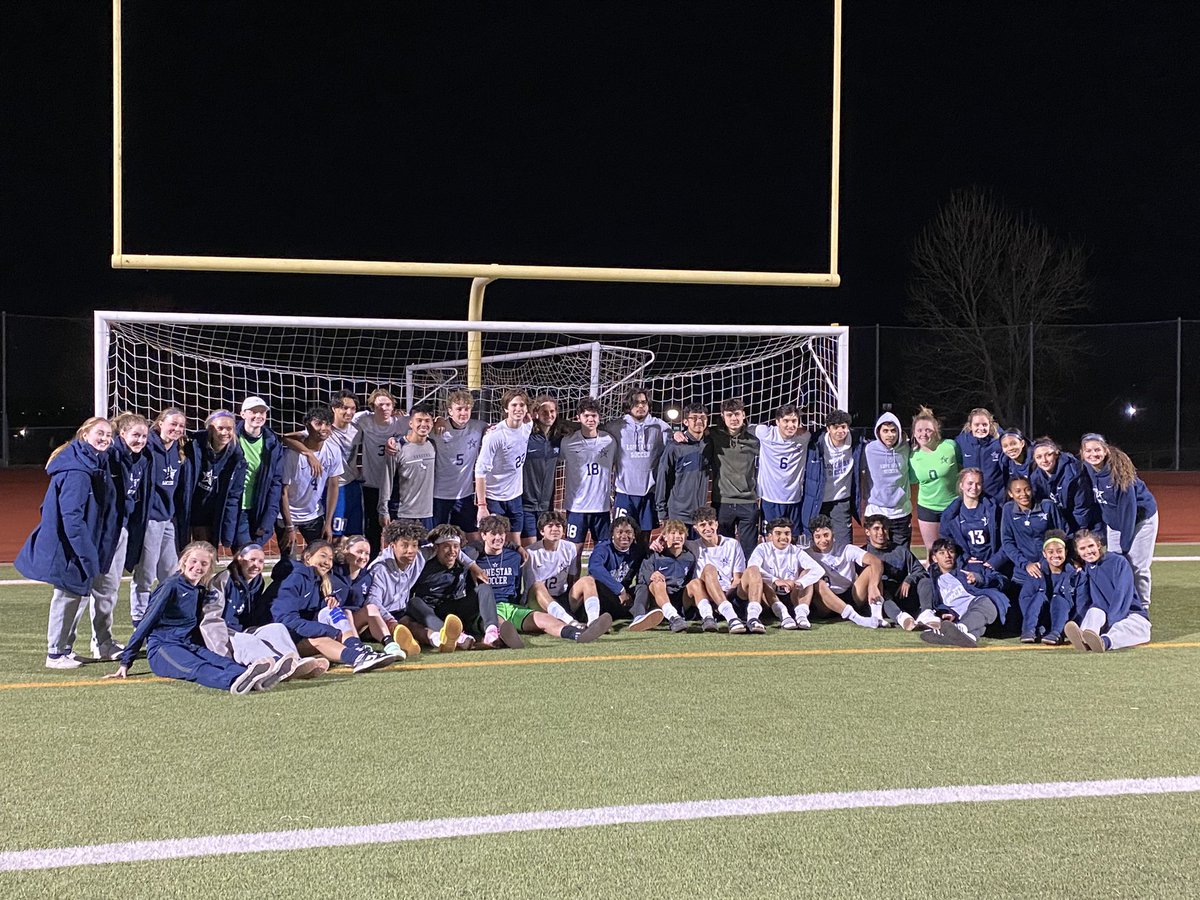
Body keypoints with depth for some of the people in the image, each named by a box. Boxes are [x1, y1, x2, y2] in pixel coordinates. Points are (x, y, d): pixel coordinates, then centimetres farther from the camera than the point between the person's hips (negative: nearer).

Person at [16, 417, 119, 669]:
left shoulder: (95, 465, 10)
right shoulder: (77, 470, -22)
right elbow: (71, 515, -25)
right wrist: (88, 553, -24)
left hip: (78, 546, 10)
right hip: (68, 547, -10)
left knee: (76, 594, 16)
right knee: (67, 596, 0)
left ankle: (65, 649, 28)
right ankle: (55, 654, 12)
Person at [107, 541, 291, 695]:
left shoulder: (200, 590, 17)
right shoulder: (171, 586, -4)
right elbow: (146, 623, -4)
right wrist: (125, 663, -5)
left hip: (190, 646, 6)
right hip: (162, 648, -6)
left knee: (223, 662, -27)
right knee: (197, 668, -38)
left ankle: (257, 679, -59)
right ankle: (234, 681, -71)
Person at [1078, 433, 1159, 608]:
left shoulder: (1119, 469, -27)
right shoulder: (1086, 472, -10)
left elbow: (1127, 506, -25)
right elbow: (1093, 505, -1)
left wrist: (1124, 542, -24)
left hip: (1140, 518, -5)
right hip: (1113, 521, 5)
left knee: (1137, 566, -5)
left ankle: (1142, 608, 9)